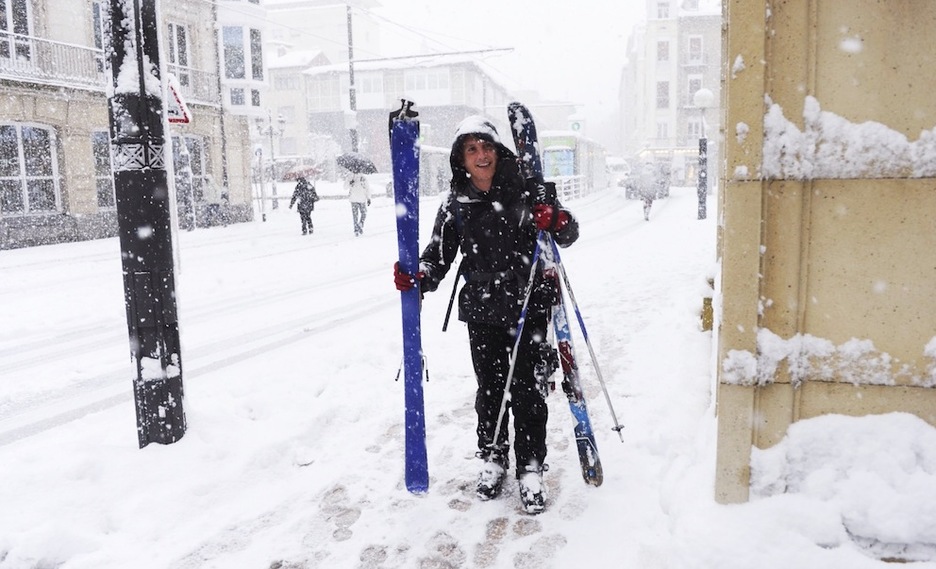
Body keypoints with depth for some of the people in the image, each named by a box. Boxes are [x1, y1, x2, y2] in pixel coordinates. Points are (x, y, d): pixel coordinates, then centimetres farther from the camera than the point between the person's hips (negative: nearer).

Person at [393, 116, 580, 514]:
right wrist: (417, 279, -15)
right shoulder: (455, 205, 0)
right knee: (490, 390, 13)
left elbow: (568, 235, -1)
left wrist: (556, 221, -23)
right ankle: (492, 460, 33)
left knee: (528, 391, 3)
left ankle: (531, 470, 19)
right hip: (483, 312, 2)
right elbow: (438, 256, 4)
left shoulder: (525, 190, -5)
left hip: (530, 307, -2)